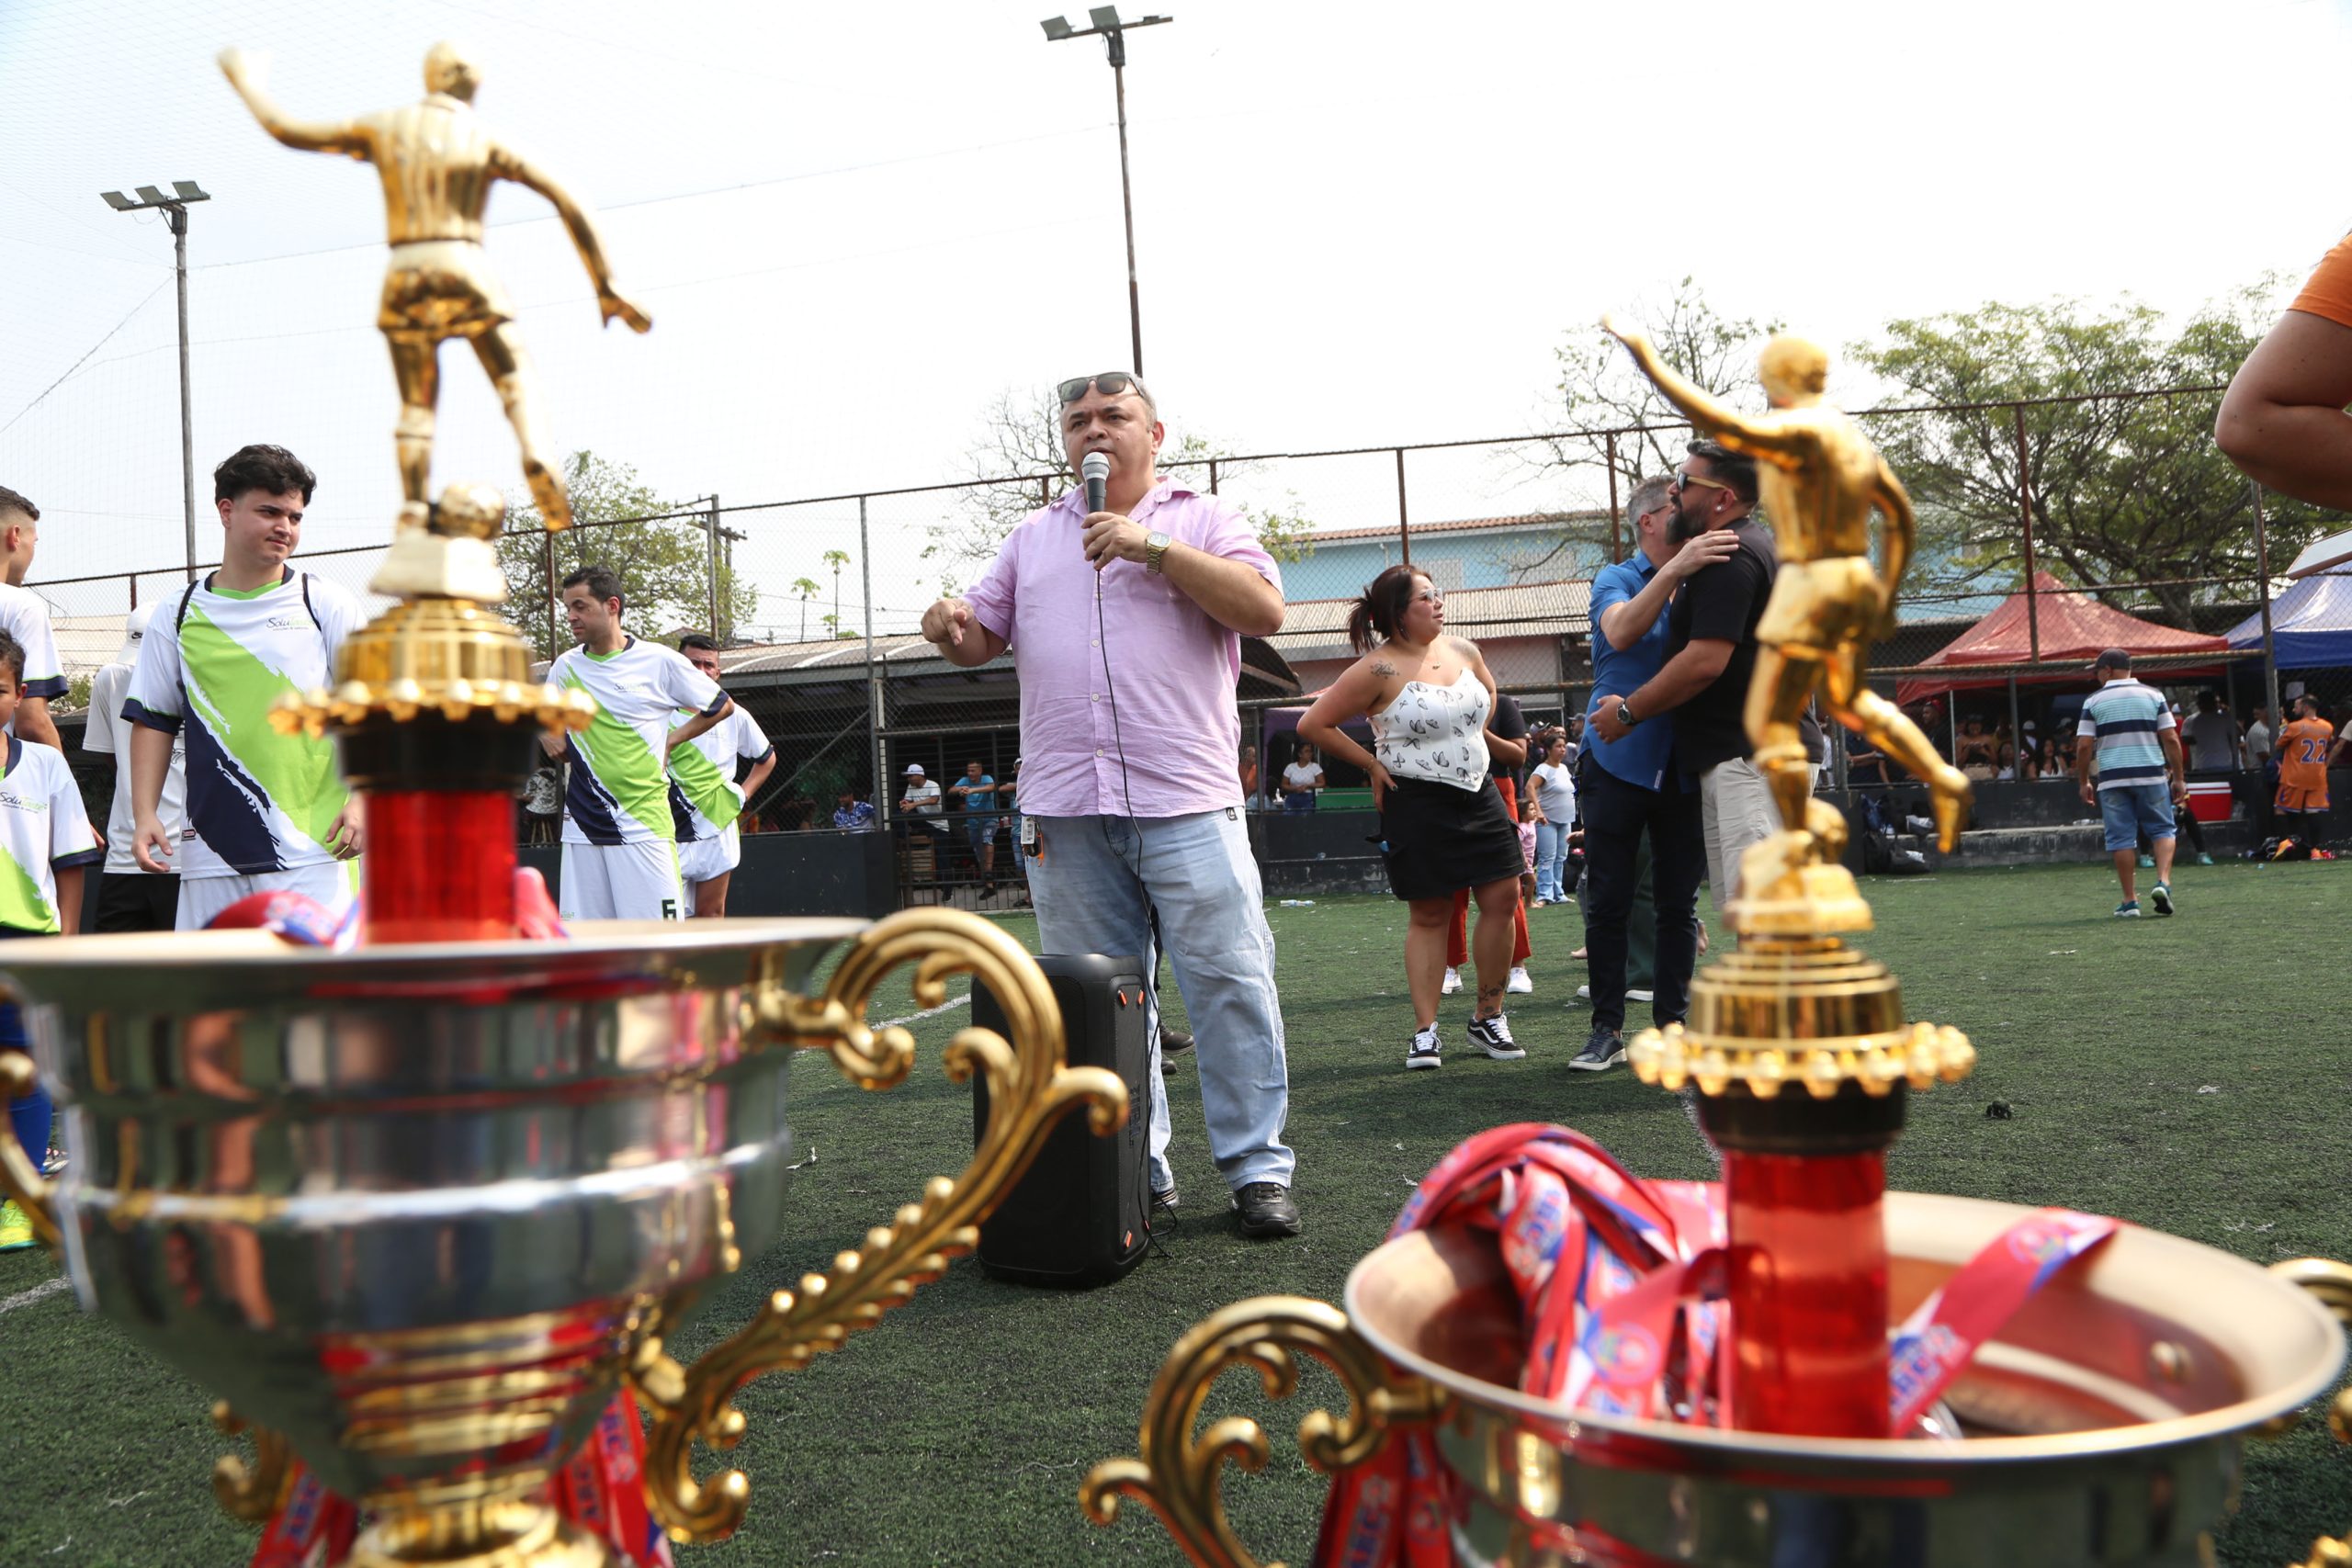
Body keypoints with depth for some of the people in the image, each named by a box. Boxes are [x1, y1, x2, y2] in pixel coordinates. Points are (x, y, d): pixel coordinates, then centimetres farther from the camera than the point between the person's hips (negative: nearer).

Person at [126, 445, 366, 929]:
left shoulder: (329, 606, 5)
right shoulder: (177, 616, 12)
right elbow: (152, 720, 15)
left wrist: (362, 799, -10)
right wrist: (144, 813, 5)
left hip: (314, 848, -2)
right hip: (212, 848, 3)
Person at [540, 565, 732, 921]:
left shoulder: (659, 660, -2)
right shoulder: (565, 667, 10)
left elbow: (721, 706, 8)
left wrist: (671, 740, 0)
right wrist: (546, 735, 7)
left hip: (644, 823, -4)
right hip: (581, 822, 4)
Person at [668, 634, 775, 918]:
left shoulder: (734, 716, 6)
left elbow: (767, 758, 21)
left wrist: (743, 793, 9)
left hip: (718, 830, 2)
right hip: (669, 833, -2)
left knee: (711, 914, 7)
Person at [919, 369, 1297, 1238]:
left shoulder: (1203, 519, 9)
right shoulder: (1032, 537, 20)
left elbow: (1265, 610, -7)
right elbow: (980, 642, 19)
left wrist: (1151, 546, -11)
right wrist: (950, 627, -5)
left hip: (1186, 804, -3)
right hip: (1064, 808, 4)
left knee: (1229, 982, -5)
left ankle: (1257, 1168, 4)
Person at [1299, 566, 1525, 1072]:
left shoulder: (1463, 650, 6)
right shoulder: (1378, 669, -13)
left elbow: (1488, 693, 29)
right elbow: (1313, 724, -12)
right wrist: (1371, 763, -7)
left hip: (1479, 794, 6)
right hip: (1417, 804, -5)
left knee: (1503, 897, 1)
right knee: (1430, 914, -1)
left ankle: (1488, 1017, 15)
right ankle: (1425, 1032, 8)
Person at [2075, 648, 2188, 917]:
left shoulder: (2094, 700, 2)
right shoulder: (2153, 695, 5)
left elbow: (2084, 746, -2)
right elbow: (2171, 739, 1)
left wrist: (2083, 781, 8)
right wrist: (2178, 777, 7)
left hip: (2112, 779, -1)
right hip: (2152, 776, 1)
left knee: (2121, 837, 3)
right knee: (2162, 829, 12)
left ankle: (2130, 901, 4)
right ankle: (2163, 883, -8)